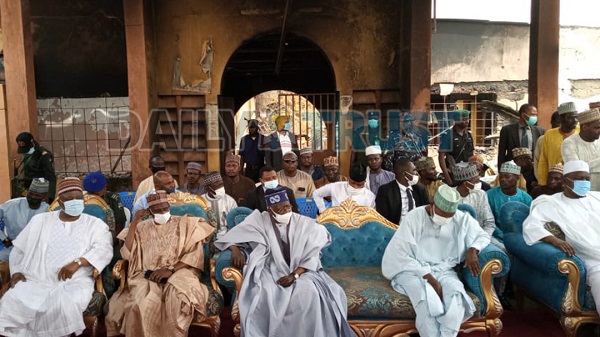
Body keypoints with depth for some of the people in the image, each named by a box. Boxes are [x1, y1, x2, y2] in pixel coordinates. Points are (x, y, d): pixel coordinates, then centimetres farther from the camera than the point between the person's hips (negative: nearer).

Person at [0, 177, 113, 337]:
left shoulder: (95, 224, 8)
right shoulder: (40, 220, 17)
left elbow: (104, 250, -7)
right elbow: (19, 250, 22)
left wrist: (78, 262, -21)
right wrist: (16, 271, 5)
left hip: (74, 281, -2)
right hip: (35, 280, 2)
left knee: (66, 303, -33)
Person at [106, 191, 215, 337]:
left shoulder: (186, 224, 10)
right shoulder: (142, 228, 17)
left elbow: (195, 254, 0)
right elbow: (127, 254, 4)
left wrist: (171, 269, -15)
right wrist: (134, 222, 1)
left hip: (179, 273, -1)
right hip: (148, 276, 1)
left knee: (177, 299, -35)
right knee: (141, 303, -33)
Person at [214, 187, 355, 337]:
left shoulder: (304, 223, -3)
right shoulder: (260, 221, -2)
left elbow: (311, 256, -5)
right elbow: (232, 236, 4)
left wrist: (294, 275, -19)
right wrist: (235, 250, -19)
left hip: (300, 270, 0)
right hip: (270, 270, 0)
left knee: (309, 292, -31)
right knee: (265, 293, -33)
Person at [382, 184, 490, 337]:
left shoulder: (462, 219, 2)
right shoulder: (413, 218, -9)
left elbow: (483, 236, 17)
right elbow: (402, 256, -14)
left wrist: (472, 250, -7)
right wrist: (430, 279, -22)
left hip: (443, 271, 3)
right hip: (413, 270, -3)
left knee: (457, 297, -30)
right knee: (428, 300, -35)